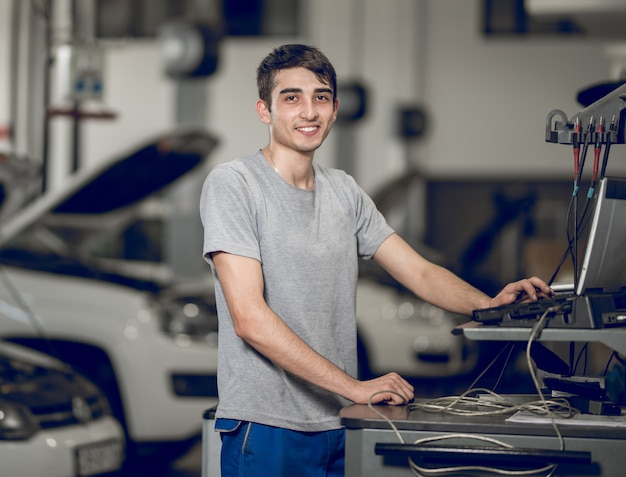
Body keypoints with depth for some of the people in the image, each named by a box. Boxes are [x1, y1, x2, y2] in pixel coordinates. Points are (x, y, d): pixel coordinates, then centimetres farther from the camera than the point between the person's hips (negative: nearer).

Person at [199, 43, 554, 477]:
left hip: (340, 426, 6)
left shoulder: (344, 192, 13)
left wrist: (489, 304, -11)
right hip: (268, 426, -6)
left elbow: (419, 272, 11)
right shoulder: (232, 185, -7)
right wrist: (354, 387, -20)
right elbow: (250, 318, -16)